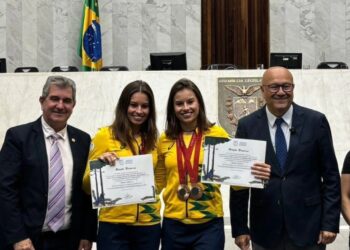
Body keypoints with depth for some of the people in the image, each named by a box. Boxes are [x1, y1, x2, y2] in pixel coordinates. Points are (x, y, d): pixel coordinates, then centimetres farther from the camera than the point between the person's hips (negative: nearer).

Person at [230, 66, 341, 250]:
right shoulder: (247, 126, 0)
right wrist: (239, 228, -1)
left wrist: (330, 223, -4)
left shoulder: (316, 121, -1)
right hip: (265, 229, 1)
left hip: (307, 227, 0)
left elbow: (330, 175, 0)